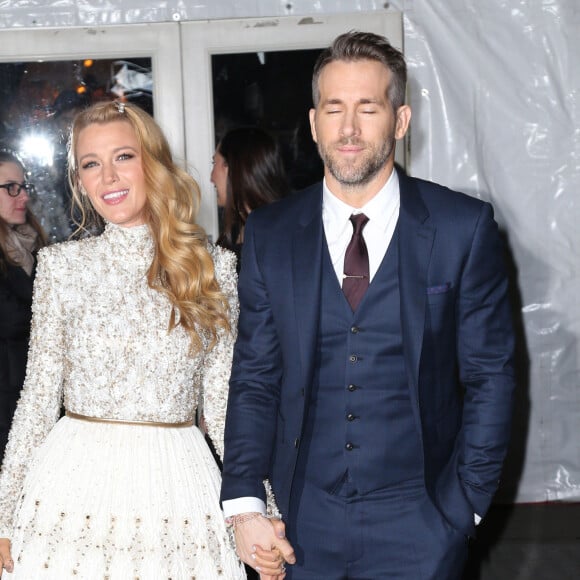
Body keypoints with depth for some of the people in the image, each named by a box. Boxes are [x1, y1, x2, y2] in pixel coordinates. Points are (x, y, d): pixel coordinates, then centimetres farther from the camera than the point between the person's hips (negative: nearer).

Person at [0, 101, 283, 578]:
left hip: (175, 483, 0)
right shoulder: (62, 264, 1)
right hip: (74, 481, 0)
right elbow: (40, 396, 4)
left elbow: (224, 398, 3)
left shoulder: (213, 266, 1)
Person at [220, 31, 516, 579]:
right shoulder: (268, 235, 0)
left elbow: (489, 375, -2)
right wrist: (244, 503, -8)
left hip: (417, 522, -2)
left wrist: (464, 505, -5)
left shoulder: (464, 227, -6)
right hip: (303, 521, 2)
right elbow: (254, 376, 1)